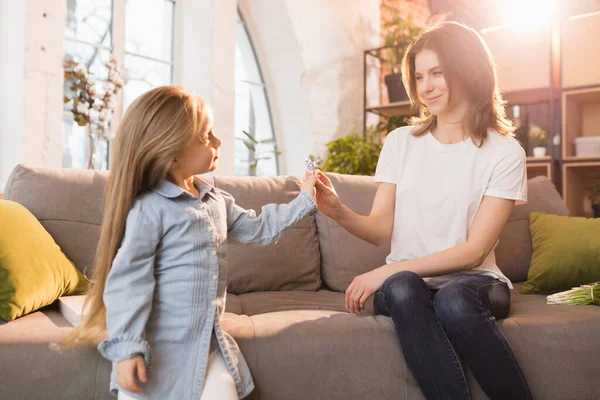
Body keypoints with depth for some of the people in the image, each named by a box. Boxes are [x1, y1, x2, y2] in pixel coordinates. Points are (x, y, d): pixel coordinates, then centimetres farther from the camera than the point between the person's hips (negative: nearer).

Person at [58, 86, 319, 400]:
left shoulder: (218, 201, 8)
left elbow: (257, 229, 19)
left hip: (210, 344, 6)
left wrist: (303, 200, 17)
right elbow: (128, 281, -16)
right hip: (159, 348, -5)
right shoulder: (149, 209, -15)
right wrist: (126, 348, -20)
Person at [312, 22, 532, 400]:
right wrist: (338, 210, -22)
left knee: (453, 301, -36)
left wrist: (387, 271, -19)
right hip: (406, 281, 2)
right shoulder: (400, 142, 6)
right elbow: (382, 229, -1)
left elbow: (474, 251, -10)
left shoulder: (505, 153, -3)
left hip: (472, 281, -1)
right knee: (401, 288, -33)